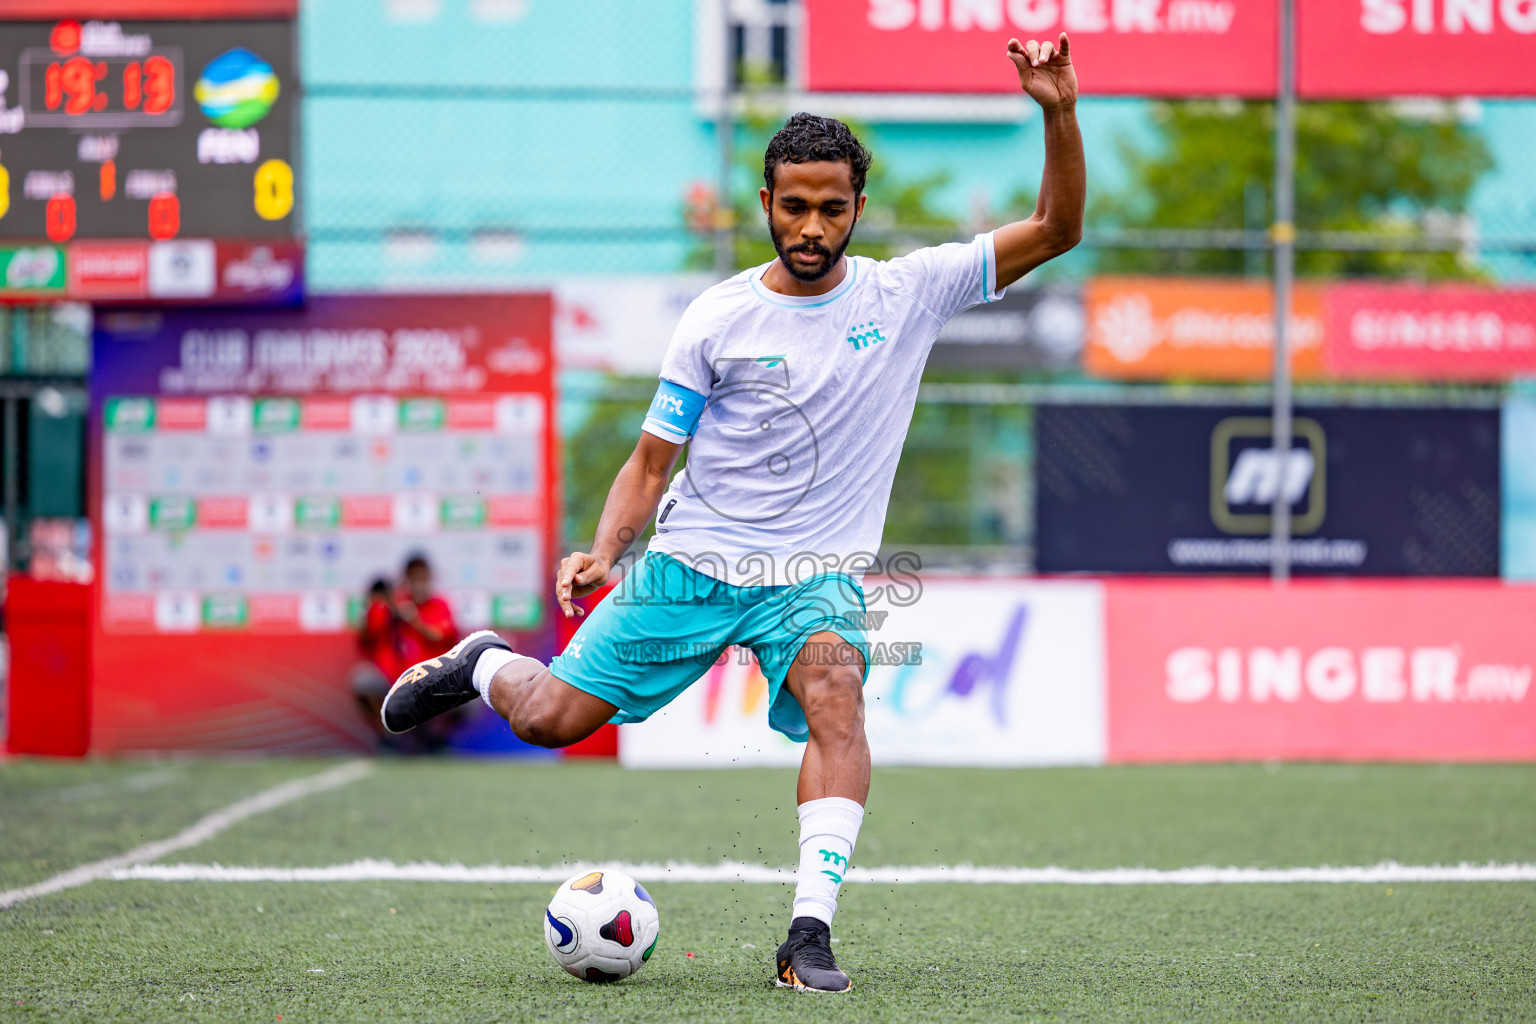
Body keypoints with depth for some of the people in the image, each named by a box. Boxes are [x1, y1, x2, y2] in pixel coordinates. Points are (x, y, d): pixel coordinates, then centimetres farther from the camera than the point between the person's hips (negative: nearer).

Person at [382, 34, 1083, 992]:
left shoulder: (909, 292, 0)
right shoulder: (718, 320, -2)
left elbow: (1056, 230, -3)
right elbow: (652, 459, 3)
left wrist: (1060, 113, -17)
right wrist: (605, 550, -14)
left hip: (818, 574, -1)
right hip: (694, 559, 1)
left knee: (834, 689, -33)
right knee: (552, 717, -3)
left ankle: (811, 932, -35)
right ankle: (483, 665, 34)